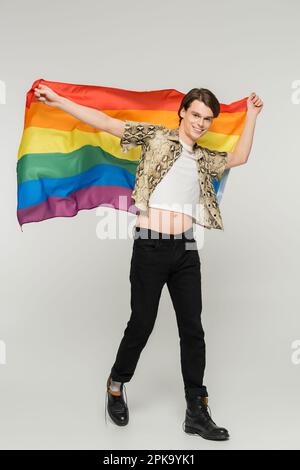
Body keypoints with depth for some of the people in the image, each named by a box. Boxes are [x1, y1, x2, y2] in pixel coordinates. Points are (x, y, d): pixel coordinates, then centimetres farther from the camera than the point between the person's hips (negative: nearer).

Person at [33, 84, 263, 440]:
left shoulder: (204, 158, 19)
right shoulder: (156, 137, 4)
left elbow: (239, 158, 18)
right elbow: (105, 122, -1)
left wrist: (251, 115, 22)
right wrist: (58, 101, -6)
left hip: (186, 250, 5)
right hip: (150, 246, -4)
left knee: (193, 329, 4)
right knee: (142, 323, 5)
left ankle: (197, 411, 15)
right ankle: (116, 385, 32)